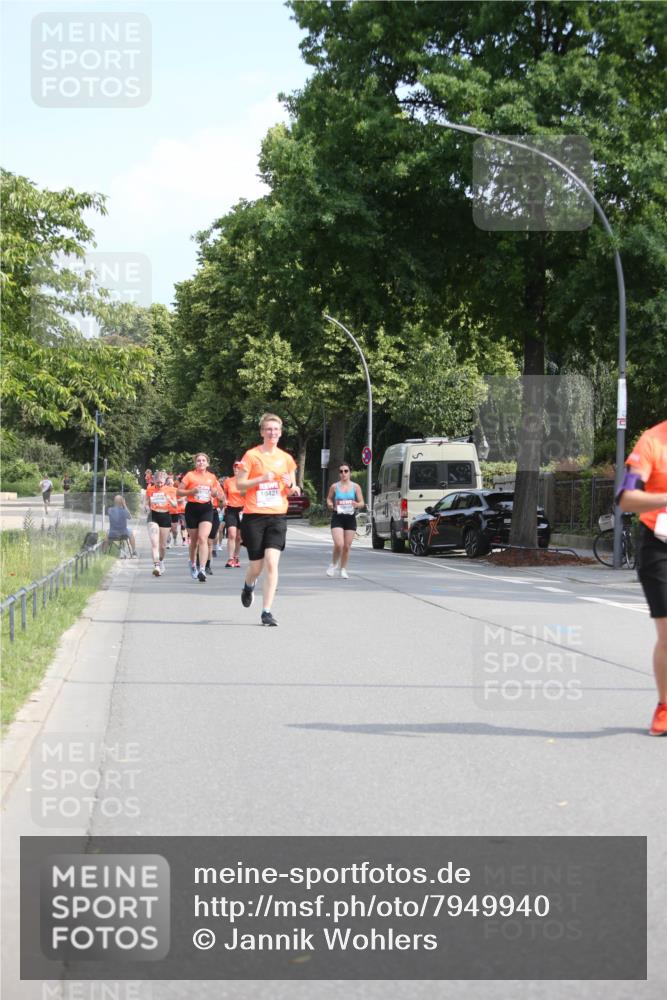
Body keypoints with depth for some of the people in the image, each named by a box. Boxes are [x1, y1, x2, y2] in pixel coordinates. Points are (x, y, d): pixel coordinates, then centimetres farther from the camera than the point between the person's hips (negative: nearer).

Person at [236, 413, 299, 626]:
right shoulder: (252, 455, -1)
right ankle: (248, 587, 42)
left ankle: (267, 611, -10)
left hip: (277, 516, 2)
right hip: (254, 515, -2)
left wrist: (290, 485, -3)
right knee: (256, 565, 5)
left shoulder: (286, 458, 10)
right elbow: (240, 485, -4)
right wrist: (262, 478, -16)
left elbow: (291, 490, 20)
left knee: (272, 563, -13)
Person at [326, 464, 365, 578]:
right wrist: (330, 505, -10)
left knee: (347, 546, 4)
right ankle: (333, 564, 9)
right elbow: (329, 499, 13)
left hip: (350, 518, 2)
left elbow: (362, 503, 6)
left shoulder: (355, 487, 3)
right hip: (337, 518, -2)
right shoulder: (334, 486, 1)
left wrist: (357, 505, -16)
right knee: (339, 544, -16)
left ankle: (343, 569, 21)